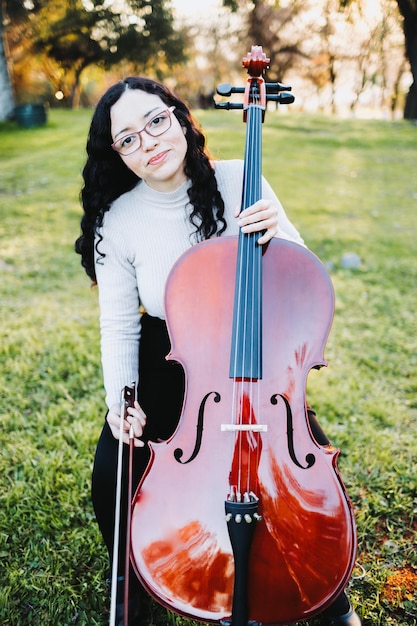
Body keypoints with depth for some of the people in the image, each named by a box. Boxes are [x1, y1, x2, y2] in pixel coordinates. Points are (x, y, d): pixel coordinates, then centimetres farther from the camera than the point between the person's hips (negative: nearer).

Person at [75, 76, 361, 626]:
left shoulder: (237, 181, -13)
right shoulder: (118, 221, -13)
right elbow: (119, 327, -5)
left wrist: (278, 233, -24)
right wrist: (121, 400, -18)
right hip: (167, 364, 0)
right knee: (113, 473, -14)